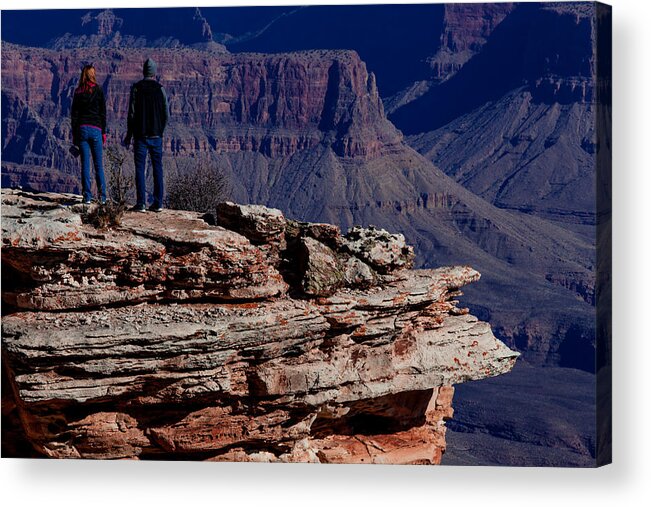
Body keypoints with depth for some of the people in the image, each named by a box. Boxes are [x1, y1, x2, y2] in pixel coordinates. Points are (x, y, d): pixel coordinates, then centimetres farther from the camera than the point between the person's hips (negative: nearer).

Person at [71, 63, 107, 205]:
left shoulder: (78, 91, 5)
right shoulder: (98, 90, -1)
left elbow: (74, 113, 5)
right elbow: (103, 113, 0)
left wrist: (74, 134, 10)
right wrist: (104, 132, 6)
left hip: (82, 129, 1)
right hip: (96, 129, -1)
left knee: (85, 164, 2)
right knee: (99, 165, 4)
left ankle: (87, 196, -1)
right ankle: (102, 197, 2)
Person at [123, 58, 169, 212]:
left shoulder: (136, 88, -3)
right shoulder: (160, 89, 0)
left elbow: (131, 114, -5)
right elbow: (166, 114, 0)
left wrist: (129, 135, 3)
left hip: (141, 135, -2)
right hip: (156, 136, 2)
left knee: (140, 169, 0)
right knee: (157, 168, 7)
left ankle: (141, 203, -6)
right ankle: (158, 203, 5)